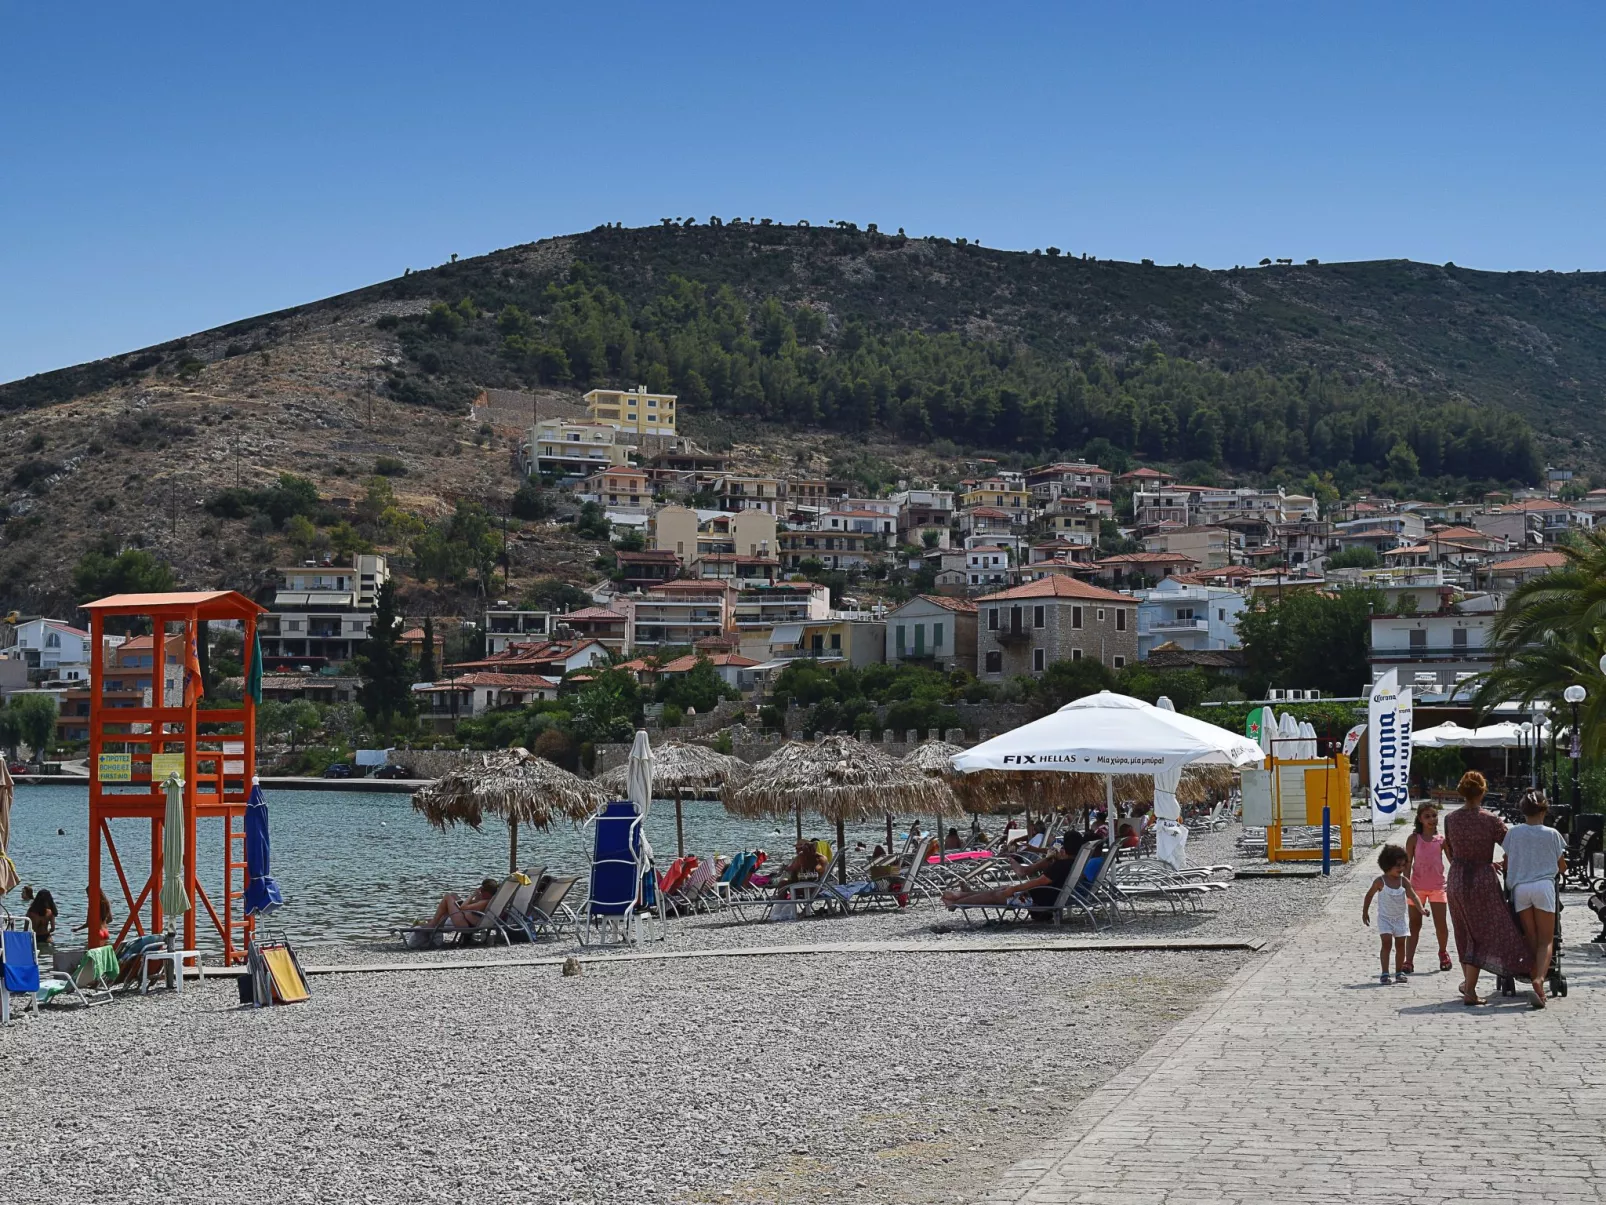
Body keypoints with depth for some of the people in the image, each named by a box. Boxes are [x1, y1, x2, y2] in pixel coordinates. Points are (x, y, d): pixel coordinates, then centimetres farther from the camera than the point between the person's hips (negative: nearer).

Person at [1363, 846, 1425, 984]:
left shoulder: (1404, 881, -4)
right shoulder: (1380, 881, -10)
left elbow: (1413, 896, -12)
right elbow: (1369, 895, 3)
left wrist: (1421, 909, -28)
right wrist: (1365, 912, 7)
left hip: (1400, 918, 3)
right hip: (1385, 918, -3)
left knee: (1400, 944, 4)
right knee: (1386, 942, -14)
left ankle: (1399, 972, 16)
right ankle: (1385, 973, -12)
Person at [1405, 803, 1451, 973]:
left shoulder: (1442, 839, 2)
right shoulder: (1414, 839, 0)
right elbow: (1407, 863, 0)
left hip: (1437, 886, 1)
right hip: (1417, 887, -1)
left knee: (1441, 924, -2)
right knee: (1414, 925, 2)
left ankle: (1443, 953, 24)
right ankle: (1409, 960, 1)